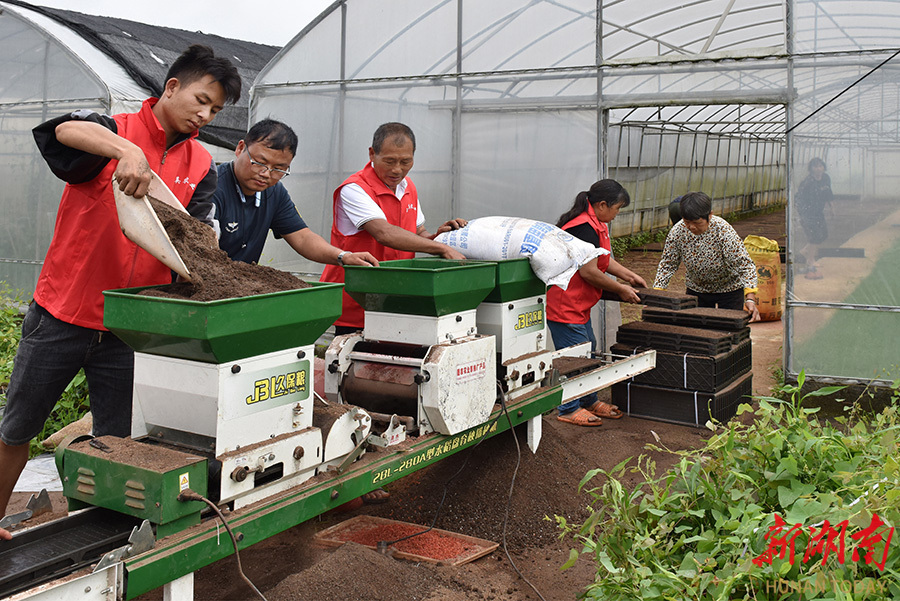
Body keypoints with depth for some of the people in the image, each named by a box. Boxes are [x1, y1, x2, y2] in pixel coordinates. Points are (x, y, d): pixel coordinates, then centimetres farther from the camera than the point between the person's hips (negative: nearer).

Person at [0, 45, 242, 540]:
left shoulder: (201, 168, 5)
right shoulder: (115, 130, -7)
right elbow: (64, 129, -29)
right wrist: (126, 150, -47)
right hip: (63, 310, -2)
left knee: (117, 442, 8)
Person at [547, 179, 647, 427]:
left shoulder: (595, 224, 11)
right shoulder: (585, 228, -23)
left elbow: (604, 259, 24)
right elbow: (589, 272, -24)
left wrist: (629, 275, 18)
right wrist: (621, 289, -12)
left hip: (579, 303, 11)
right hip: (564, 303, -11)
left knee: (588, 350, 18)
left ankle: (589, 401, 31)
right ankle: (569, 409, 10)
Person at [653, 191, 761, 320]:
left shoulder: (724, 232, -29)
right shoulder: (677, 232, -19)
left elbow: (745, 265, -30)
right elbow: (667, 265, -9)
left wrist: (750, 299, -43)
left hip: (729, 289, -3)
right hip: (696, 289, 3)